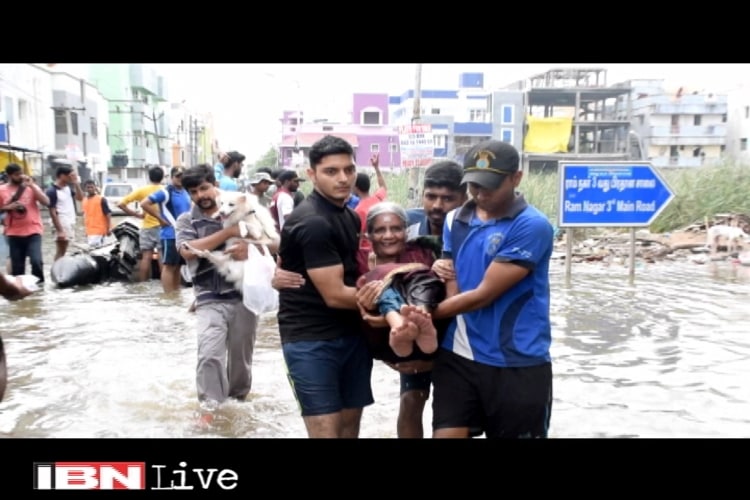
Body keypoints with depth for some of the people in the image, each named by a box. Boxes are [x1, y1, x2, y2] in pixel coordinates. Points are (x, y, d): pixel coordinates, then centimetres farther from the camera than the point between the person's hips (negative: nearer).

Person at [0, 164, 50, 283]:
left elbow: (46, 202, -8)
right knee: (17, 267, 6)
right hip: (14, 233, 2)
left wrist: (31, 185, -12)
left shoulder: (31, 186, 4)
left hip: (33, 231, -1)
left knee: (36, 261, -16)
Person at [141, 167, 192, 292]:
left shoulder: (186, 193, 12)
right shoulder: (165, 192, -10)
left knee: (178, 266, 13)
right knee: (169, 266, -3)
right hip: (171, 235, -7)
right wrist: (160, 219, -13)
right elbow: (144, 204, -15)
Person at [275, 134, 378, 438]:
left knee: (350, 423, 14)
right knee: (327, 431, -7)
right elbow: (335, 295, -19)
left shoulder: (349, 216, 11)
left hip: (351, 333, 9)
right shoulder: (312, 223, -19)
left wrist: (366, 289, 2)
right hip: (311, 340, -8)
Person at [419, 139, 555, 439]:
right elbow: (454, 291, 9)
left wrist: (425, 314, -9)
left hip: (518, 365, -4)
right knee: (445, 433, 3)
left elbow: (483, 295, -16)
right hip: (458, 357, 4)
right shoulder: (455, 221, 6)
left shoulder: (532, 226, -13)